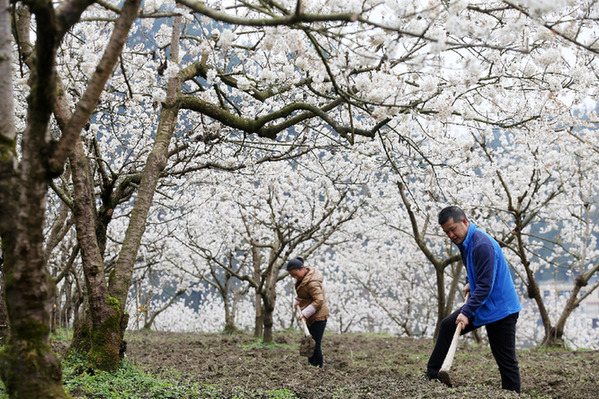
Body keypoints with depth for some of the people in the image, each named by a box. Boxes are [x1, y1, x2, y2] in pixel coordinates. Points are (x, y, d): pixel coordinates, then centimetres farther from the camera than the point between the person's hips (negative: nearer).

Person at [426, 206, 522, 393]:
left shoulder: (482, 244, -24)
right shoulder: (464, 242, 6)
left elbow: (485, 285, -27)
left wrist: (466, 312, -29)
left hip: (500, 309, -9)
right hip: (480, 305, 10)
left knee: (506, 361, -4)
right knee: (447, 326, 8)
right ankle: (431, 375, 15)